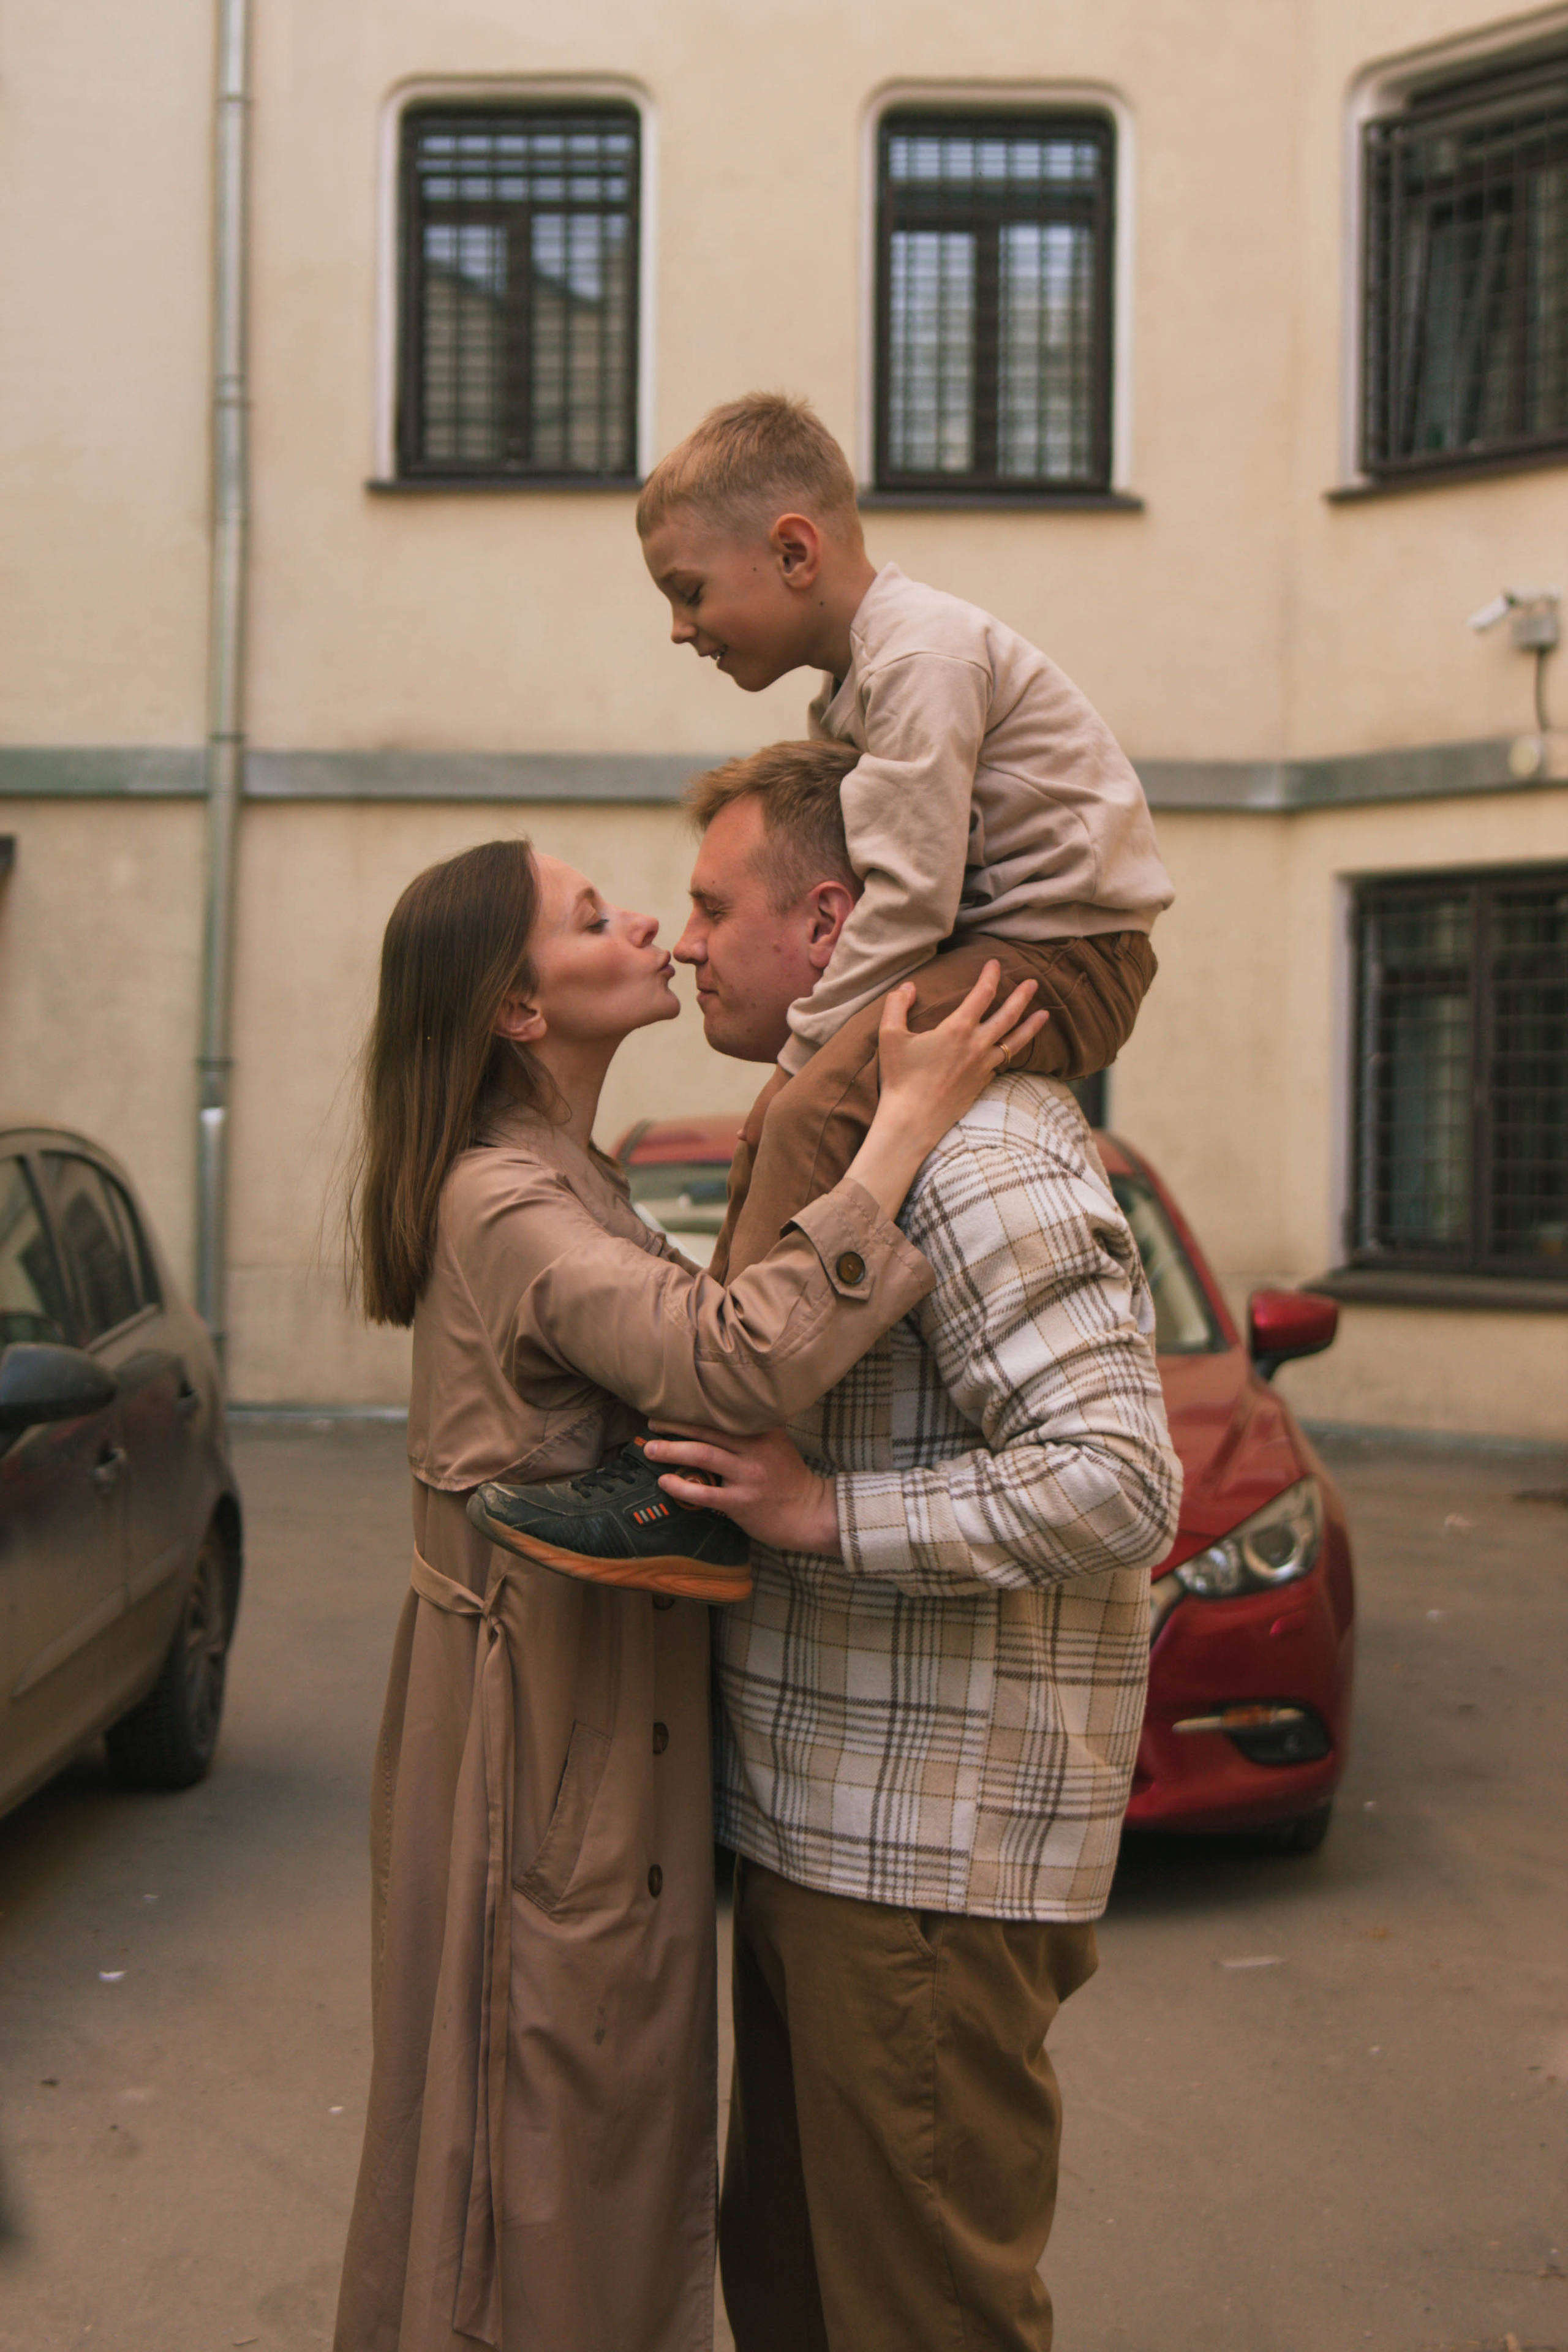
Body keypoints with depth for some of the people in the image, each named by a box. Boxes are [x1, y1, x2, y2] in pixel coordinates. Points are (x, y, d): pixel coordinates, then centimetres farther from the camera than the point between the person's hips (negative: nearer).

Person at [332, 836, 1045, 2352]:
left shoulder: (557, 1182, 13)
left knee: (601, 2122, 21)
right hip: (548, 1730, -10)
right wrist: (906, 1125, -30)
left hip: (602, 1724, 10)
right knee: (549, 2117, 4)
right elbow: (739, 1364, -36)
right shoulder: (508, 1204, -22)